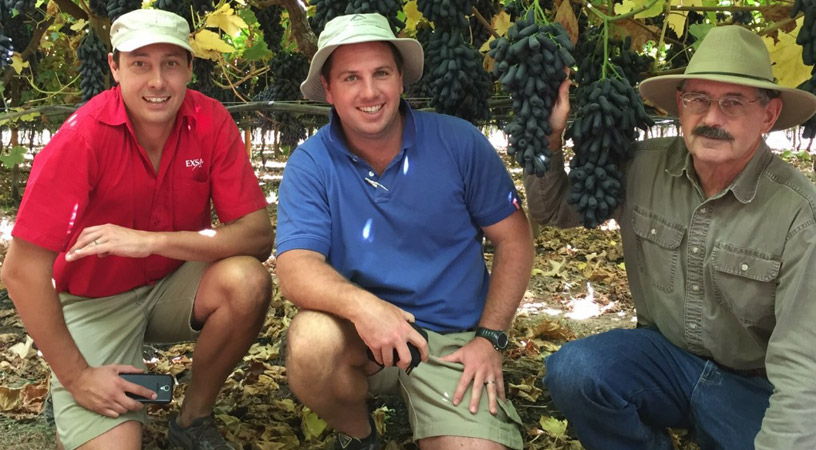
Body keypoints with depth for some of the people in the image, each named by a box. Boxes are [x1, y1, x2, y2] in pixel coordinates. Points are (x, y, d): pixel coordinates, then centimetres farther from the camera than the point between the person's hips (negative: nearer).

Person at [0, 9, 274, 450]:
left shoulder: (210, 121, -13)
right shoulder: (83, 137, -22)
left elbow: (258, 236, -19)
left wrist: (153, 241, -32)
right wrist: (76, 375, -17)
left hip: (175, 287, 3)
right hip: (94, 302, -3)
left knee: (248, 282, -28)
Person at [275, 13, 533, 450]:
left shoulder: (459, 142, -7)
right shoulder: (309, 164, -7)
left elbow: (514, 240, 1)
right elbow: (296, 268, -18)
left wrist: (490, 337, -7)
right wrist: (359, 304, -38)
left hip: (452, 339, 0)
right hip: (359, 333, 1)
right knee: (311, 341, -32)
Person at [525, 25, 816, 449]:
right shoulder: (641, 167, -8)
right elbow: (551, 209, 7)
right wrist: (546, 139, -12)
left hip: (755, 387, -2)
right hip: (664, 355, 2)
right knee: (572, 369, -26)